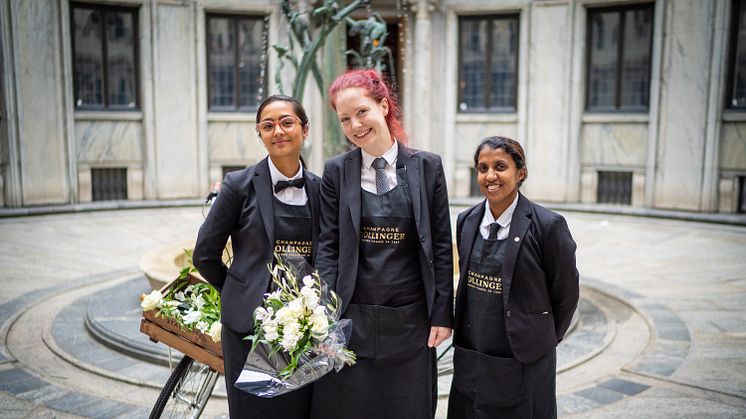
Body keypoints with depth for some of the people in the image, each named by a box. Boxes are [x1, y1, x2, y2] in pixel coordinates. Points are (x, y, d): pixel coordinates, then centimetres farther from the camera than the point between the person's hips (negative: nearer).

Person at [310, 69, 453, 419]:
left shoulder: (427, 166, -1)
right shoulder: (336, 171, 0)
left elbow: (441, 246, 1)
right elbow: (327, 248, 0)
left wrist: (442, 314, -1)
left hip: (410, 320, 0)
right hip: (352, 319, 0)